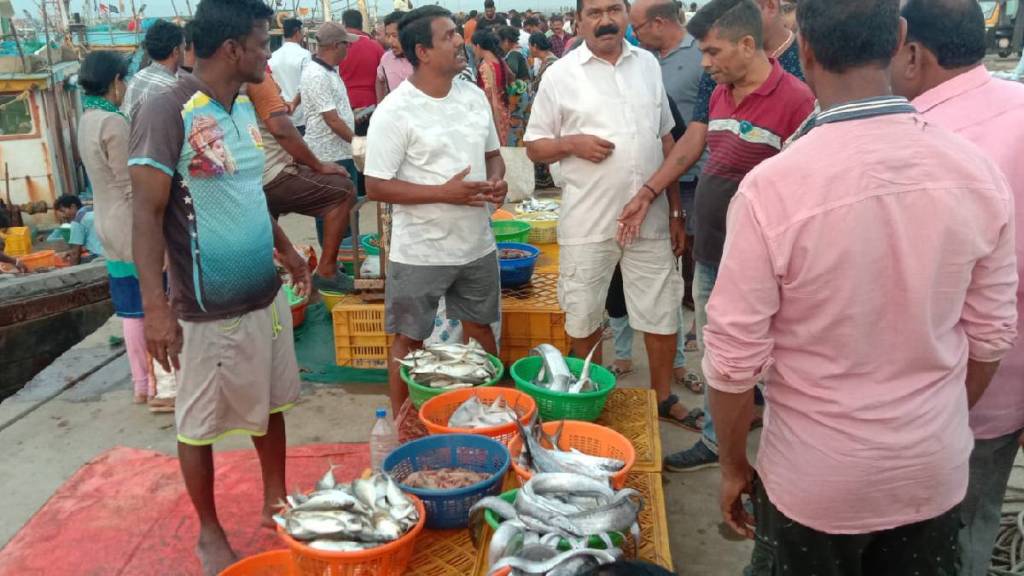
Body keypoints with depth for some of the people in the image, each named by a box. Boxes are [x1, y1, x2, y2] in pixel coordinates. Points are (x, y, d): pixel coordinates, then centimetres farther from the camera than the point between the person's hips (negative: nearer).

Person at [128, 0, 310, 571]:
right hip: (209, 308, -7)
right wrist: (155, 307, -22)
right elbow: (147, 215, -17)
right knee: (201, 425, 10)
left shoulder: (245, 106, 7)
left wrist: (286, 250, 21)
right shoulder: (168, 112, -16)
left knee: (270, 405, 18)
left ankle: (276, 502, 37)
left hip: (266, 295, 7)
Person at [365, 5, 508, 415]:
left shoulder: (474, 96, 4)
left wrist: (497, 179, -8)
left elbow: (492, 153, 16)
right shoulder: (395, 112, -16)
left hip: (477, 245, 6)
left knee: (480, 328, 19)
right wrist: (443, 193, -24)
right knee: (409, 339, 8)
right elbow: (376, 186, -16)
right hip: (421, 253, -6)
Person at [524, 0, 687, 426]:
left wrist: (676, 211, 10)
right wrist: (572, 143, -18)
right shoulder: (561, 75, -2)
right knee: (584, 318, 9)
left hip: (651, 218, 3)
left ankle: (663, 396, 31)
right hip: (588, 223, -2)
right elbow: (534, 147, 3)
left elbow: (666, 141, 13)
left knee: (663, 314, 11)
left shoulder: (648, 64, 8)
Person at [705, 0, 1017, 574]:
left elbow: (735, 357, -18)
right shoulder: (978, 172, -10)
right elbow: (991, 334, 0)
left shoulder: (772, 188, -24)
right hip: (937, 469, 4)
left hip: (816, 481, -3)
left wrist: (733, 464, -1)